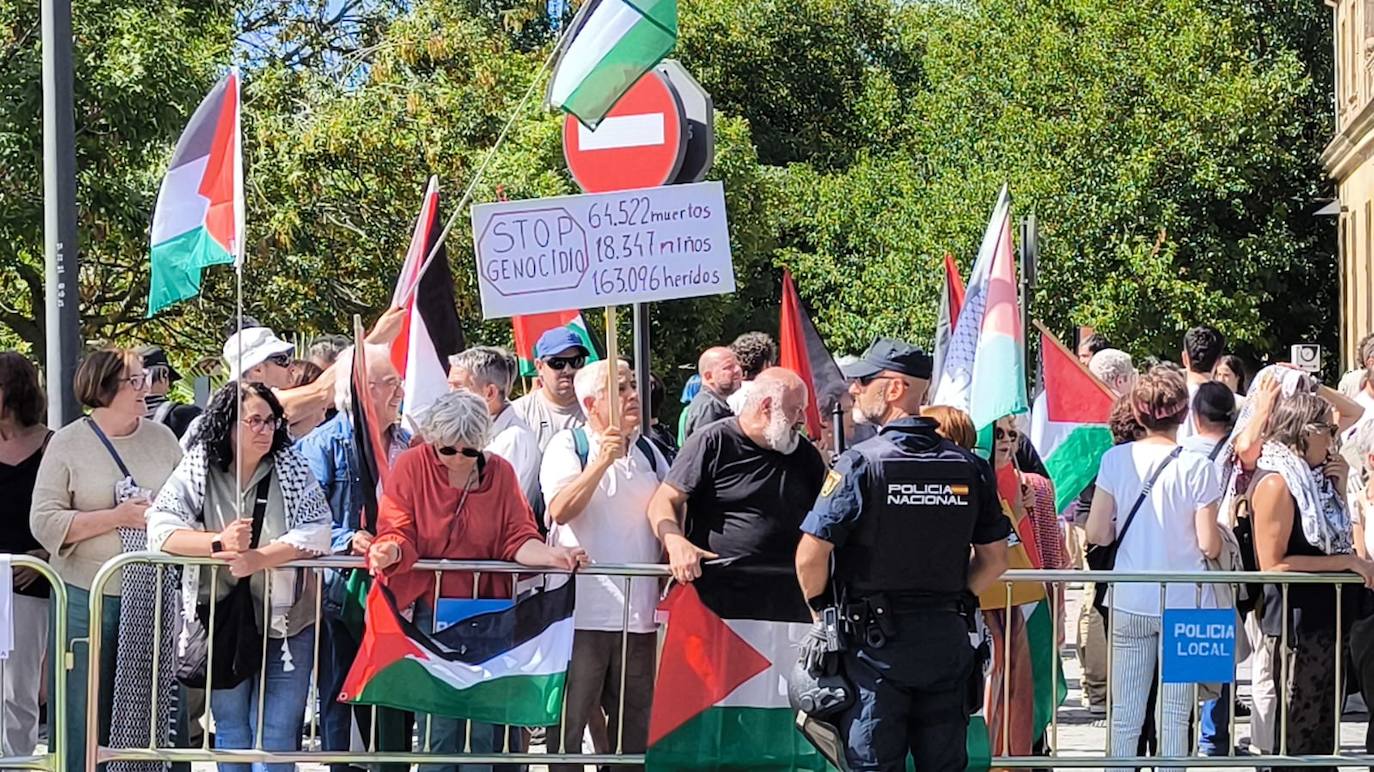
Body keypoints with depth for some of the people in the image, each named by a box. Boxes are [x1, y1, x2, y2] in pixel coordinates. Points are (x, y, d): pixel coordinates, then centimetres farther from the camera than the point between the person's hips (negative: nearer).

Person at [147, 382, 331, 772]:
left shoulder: (292, 469, -4)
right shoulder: (197, 469, -5)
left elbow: (316, 533, -13)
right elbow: (160, 530, -14)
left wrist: (259, 559, -28)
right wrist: (219, 543, -30)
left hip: (286, 621, -1)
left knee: (276, 734, -1)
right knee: (230, 728, 12)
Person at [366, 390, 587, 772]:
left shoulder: (500, 472, 1)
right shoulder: (413, 466, -5)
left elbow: (518, 539, -1)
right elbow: (399, 532, -7)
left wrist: (550, 555, -21)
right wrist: (390, 550, -30)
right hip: (431, 608, -2)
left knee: (488, 731, 0)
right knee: (438, 725, -1)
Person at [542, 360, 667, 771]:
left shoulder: (648, 452, 15)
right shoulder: (568, 446, -2)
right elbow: (561, 510, -16)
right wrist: (603, 460, -23)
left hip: (637, 610, 5)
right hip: (582, 609, -5)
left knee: (634, 722, 9)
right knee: (569, 720, -3)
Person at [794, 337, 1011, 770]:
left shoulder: (860, 464, -12)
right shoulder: (969, 468, 2)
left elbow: (811, 556, -14)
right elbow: (994, 559, 8)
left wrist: (821, 611, 3)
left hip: (876, 640, -4)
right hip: (949, 638, 4)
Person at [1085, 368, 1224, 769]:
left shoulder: (1116, 460, -3)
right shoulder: (1197, 468, -8)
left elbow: (1097, 533, -3)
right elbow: (1209, 544, -9)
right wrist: (1217, 536, 13)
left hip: (1130, 604, 2)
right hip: (1184, 604, -2)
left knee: (1125, 715, 6)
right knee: (1175, 716, 4)